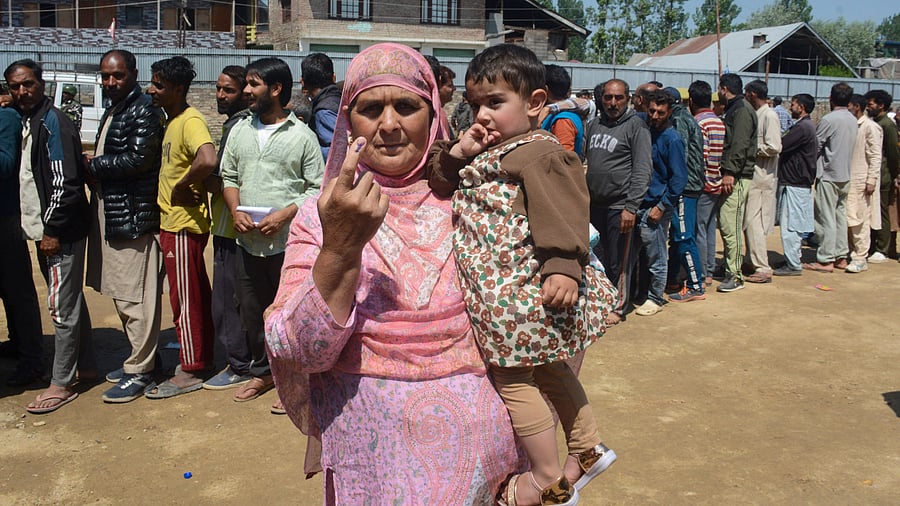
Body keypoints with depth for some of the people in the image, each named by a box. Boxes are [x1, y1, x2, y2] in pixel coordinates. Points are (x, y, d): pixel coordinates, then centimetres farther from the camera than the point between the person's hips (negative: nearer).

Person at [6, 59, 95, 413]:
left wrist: (53, 230, -18)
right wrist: (42, 229, 11)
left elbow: (65, 182, -19)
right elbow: (23, 177, 18)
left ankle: (62, 383, 6)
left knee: (62, 306, -2)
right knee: (71, 301, 16)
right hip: (42, 228, 9)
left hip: (61, 232, -9)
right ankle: (85, 365, 28)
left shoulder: (53, 122, -13)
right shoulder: (22, 122, 14)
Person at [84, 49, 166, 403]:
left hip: (133, 216, -10)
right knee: (121, 295, 15)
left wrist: (92, 164, -8)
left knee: (135, 298, -4)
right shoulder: (112, 111, 20)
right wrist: (94, 167, -1)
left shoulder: (144, 111, -10)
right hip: (108, 212, 10)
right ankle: (138, 358, 27)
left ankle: (139, 372, 4)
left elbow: (138, 159, -20)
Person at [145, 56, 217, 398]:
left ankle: (189, 372, 9)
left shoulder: (191, 121, -18)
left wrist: (182, 187, -22)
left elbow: (208, 161, -36)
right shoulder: (173, 122, 14)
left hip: (184, 225, -10)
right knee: (195, 296, 17)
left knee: (186, 299, -1)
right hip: (172, 221, 10)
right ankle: (203, 358, 28)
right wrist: (181, 187, 6)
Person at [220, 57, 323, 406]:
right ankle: (262, 371, 32)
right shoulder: (240, 130, 11)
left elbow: (317, 188, -5)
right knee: (252, 311, 14)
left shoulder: (302, 135, -4)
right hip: (247, 242, 5)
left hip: (288, 242, -5)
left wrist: (284, 215, -17)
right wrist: (236, 211, -4)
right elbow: (228, 176, 14)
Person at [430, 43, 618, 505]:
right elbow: (440, 186, 17)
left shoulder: (539, 153, -16)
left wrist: (563, 268, -35)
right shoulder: (485, 153, 13)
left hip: (521, 290, -10)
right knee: (547, 369, 21)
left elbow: (564, 215, -25)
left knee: (511, 378, 1)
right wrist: (458, 152, -1)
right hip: (502, 288, 10)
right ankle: (587, 448, 39)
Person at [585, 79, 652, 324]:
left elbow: (642, 170, -11)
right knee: (597, 258, 12)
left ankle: (619, 307, 17)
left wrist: (631, 207, -18)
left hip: (619, 206, -5)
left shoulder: (635, 126, -6)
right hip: (594, 205, 5)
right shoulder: (594, 125, 12)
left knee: (620, 262, 4)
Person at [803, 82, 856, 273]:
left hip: (829, 174, -8)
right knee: (840, 215, 13)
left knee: (826, 218, -4)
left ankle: (826, 260, -3)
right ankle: (841, 256, 18)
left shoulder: (828, 120, -15)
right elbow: (849, 147, 13)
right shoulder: (853, 120, 8)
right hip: (845, 175, 8)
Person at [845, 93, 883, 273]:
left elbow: (875, 156, -12)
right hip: (849, 179, 7)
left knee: (860, 220, -4)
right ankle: (852, 252, 19)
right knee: (849, 218, 10)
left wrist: (871, 181, -17)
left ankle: (861, 259, 1)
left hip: (862, 181, -7)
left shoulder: (870, 127, -10)